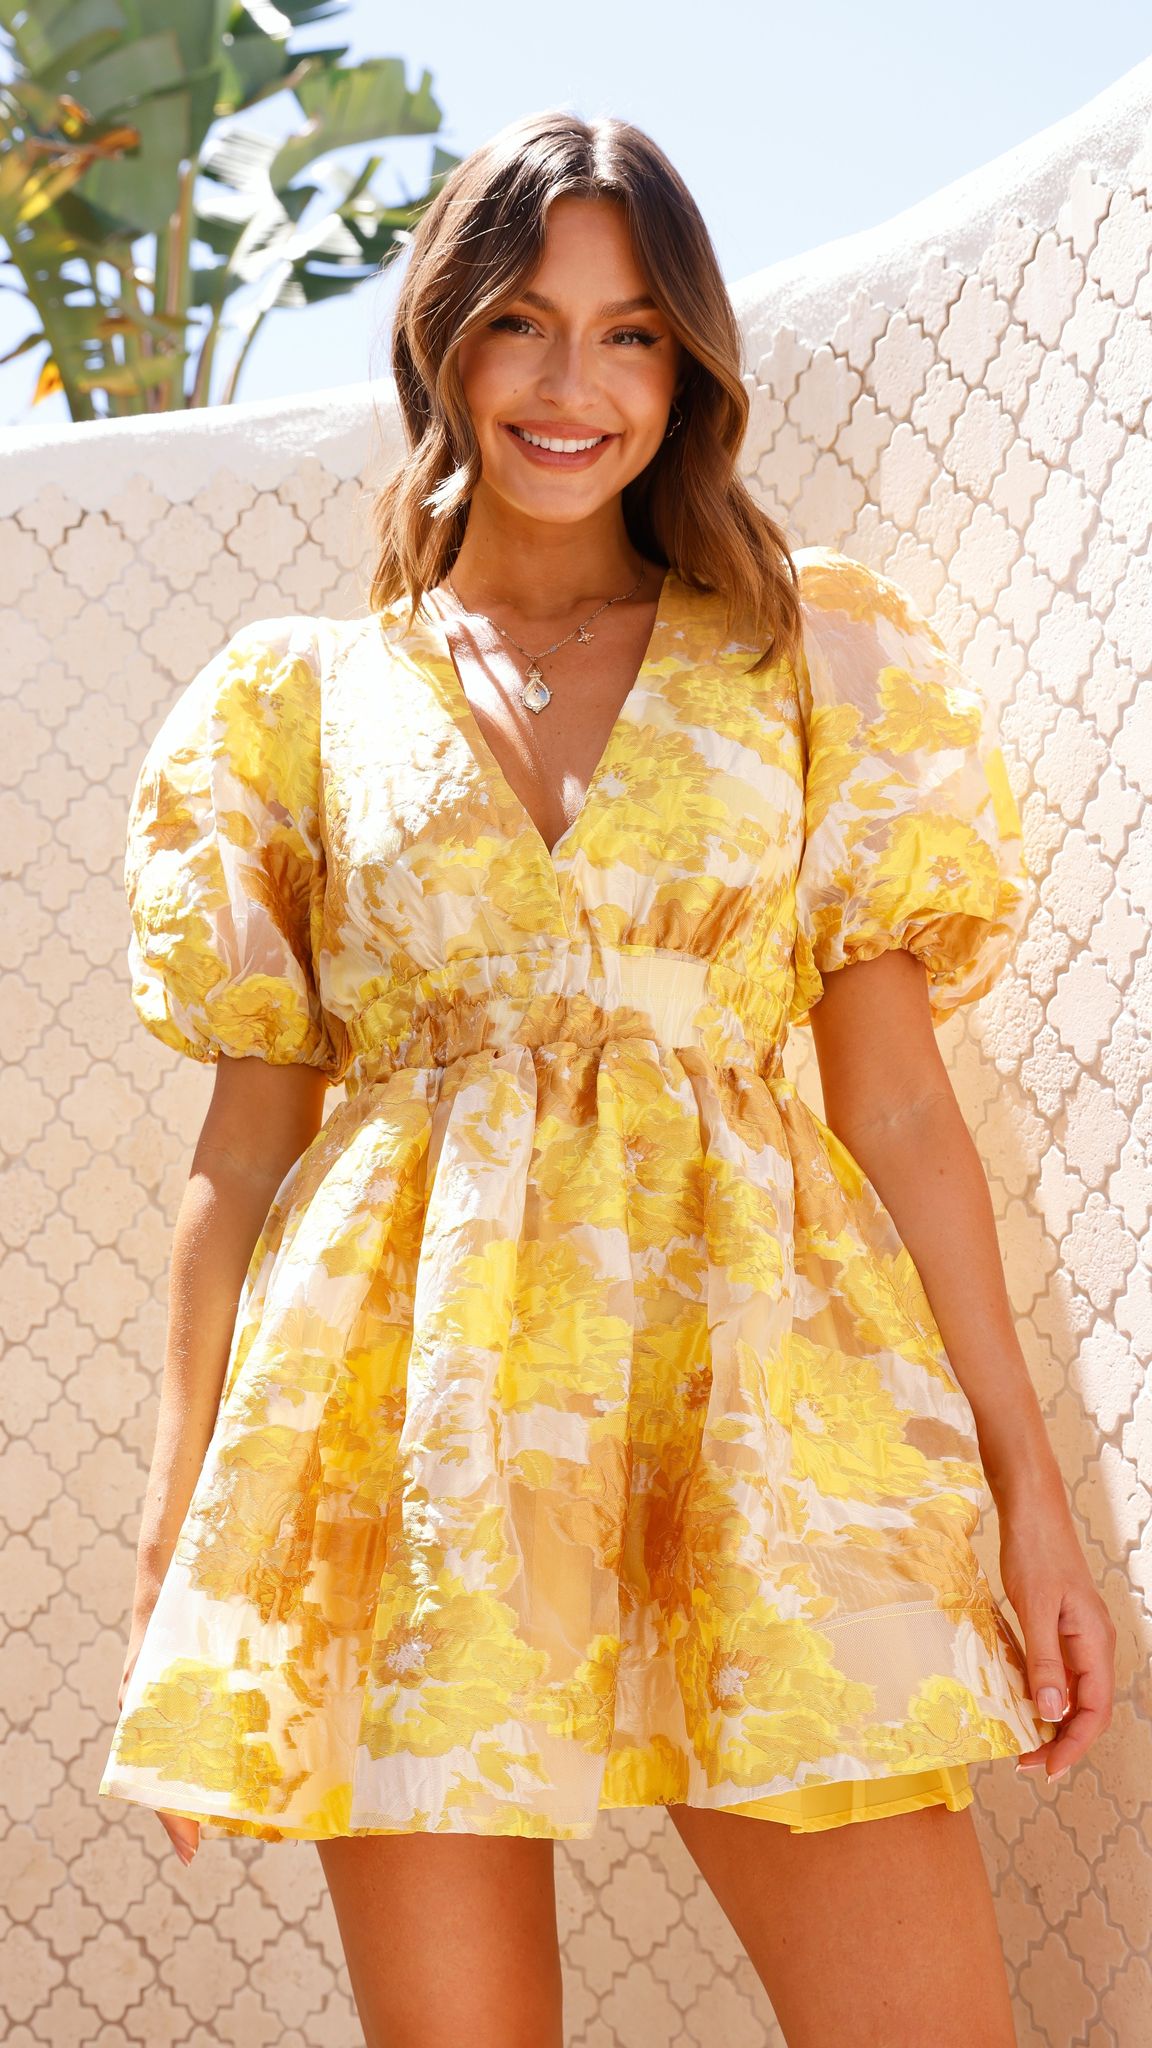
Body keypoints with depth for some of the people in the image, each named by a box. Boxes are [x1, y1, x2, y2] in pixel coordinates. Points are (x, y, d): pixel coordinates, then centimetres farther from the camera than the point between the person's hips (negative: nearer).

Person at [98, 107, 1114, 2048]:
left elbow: (898, 1102, 8)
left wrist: (1028, 1477, 2)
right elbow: (248, 1130, 10)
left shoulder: (811, 656, 12)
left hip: (748, 1387, 0)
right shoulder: (306, 695, 12)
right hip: (414, 1413, 0)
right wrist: (176, 1535, 4)